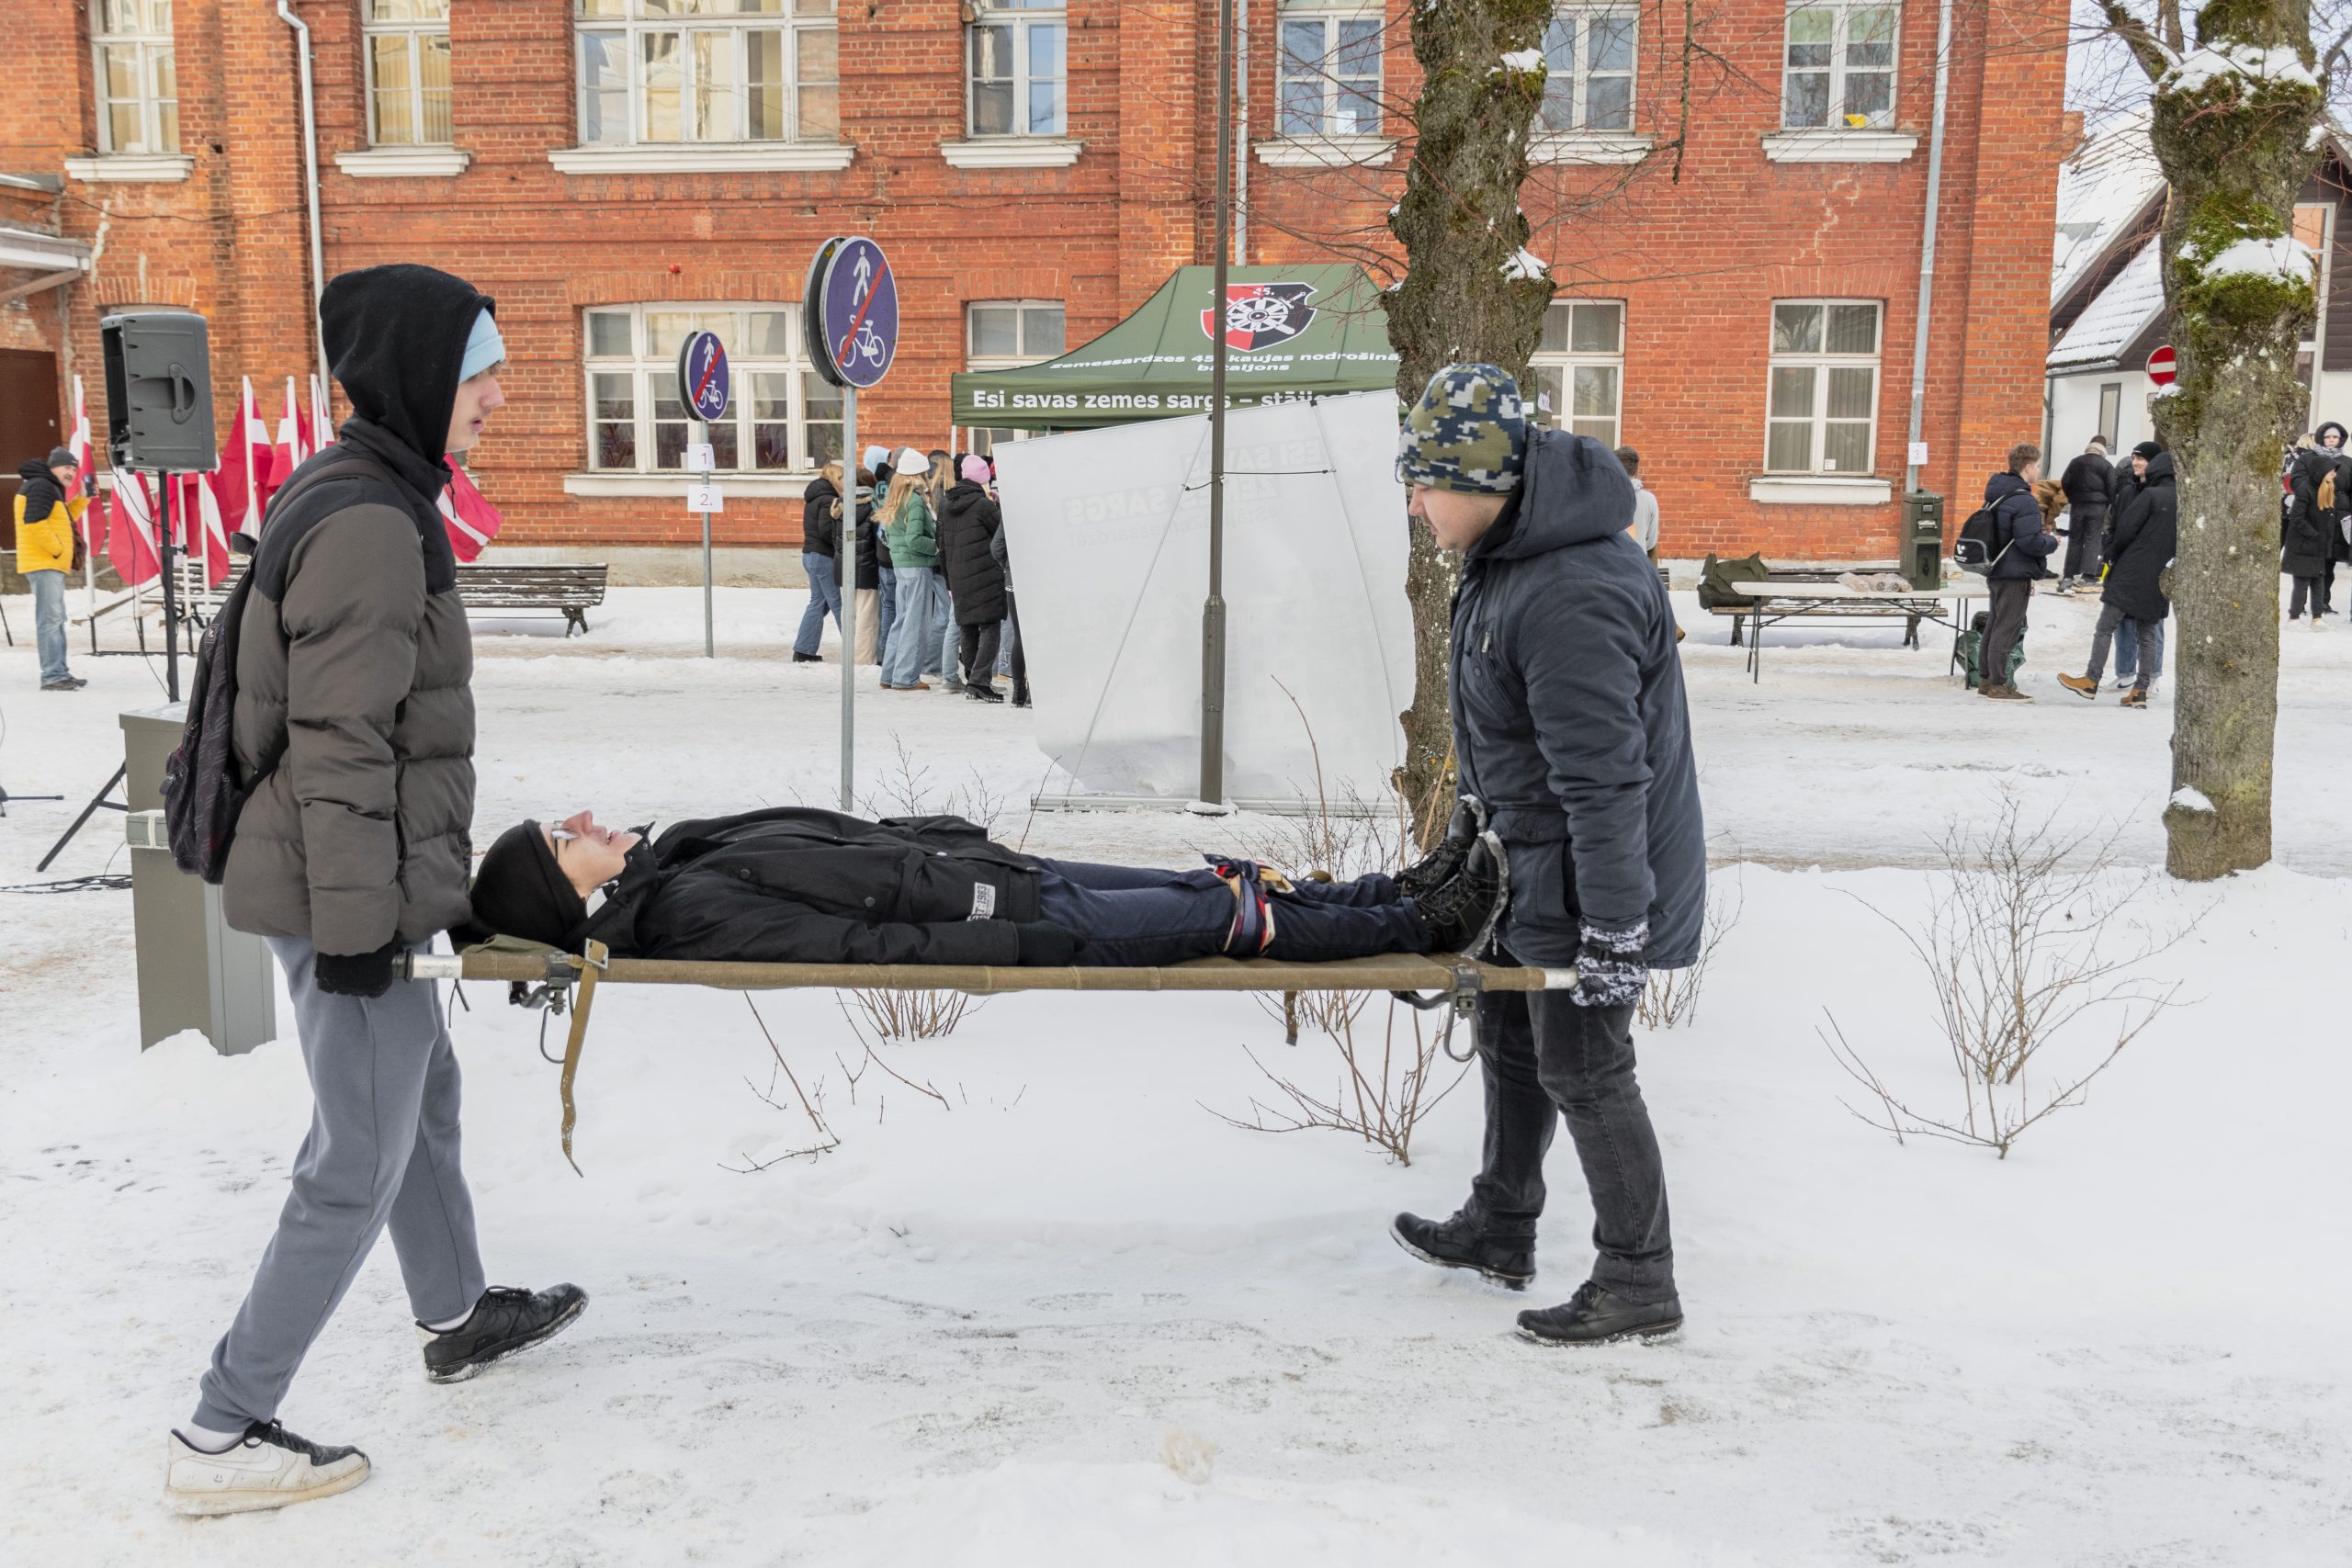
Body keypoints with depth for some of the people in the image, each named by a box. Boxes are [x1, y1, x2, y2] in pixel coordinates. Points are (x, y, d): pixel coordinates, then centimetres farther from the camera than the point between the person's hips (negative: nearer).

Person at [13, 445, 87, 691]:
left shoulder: (49, 489, 20)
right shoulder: (41, 486, -12)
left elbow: (63, 520, 26)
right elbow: (34, 522, -22)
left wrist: (82, 499, 16)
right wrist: (57, 549, -16)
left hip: (52, 564, 11)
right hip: (44, 564, -11)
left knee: (56, 619, 16)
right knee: (50, 619, -14)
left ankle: (60, 672, 22)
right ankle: (52, 676, -17)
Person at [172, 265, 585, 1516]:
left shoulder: (354, 495, 10)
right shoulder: (369, 526, -22)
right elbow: (342, 747, -24)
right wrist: (358, 923, -20)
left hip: (351, 883, 11)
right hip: (346, 894, -11)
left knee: (421, 1096, 25)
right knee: (361, 1164, 0)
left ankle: (457, 1319, 45)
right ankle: (221, 1436, 11)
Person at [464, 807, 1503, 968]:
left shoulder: (681, 855, 11)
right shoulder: (686, 918, -17)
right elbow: (863, 949, -24)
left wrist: (964, 838, 17)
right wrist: (1030, 946, -26)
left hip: (1003, 873, 8)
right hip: (1017, 927, -8)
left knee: (1212, 882, 10)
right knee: (1219, 915, -4)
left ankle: (1405, 895, 23)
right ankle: (1420, 929, 11)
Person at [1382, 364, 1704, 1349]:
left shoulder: (1570, 596, -29)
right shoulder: (1506, 559, 6)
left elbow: (1604, 775, -29)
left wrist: (1614, 925, -26)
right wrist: (1471, 834, 24)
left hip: (1591, 882, -10)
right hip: (1534, 864, 10)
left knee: (1583, 1073, 1)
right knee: (1510, 1041, 21)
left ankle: (1638, 1285, 18)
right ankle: (1498, 1230, 39)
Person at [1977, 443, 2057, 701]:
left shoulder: (1996, 493, 9)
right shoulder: (2024, 500, -20)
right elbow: (2030, 542, -23)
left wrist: (2039, 529, 14)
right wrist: (2052, 541, -4)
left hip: (1996, 571, 9)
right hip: (2015, 574, -9)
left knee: (1995, 623, 17)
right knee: (2007, 628, -4)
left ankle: (1987, 677, 24)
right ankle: (1998, 685, 0)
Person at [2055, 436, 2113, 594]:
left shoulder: (2076, 462, 4)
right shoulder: (2106, 465, -4)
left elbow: (2064, 483, 3)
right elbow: (2112, 488, -6)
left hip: (2078, 504, 2)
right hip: (2098, 506, -2)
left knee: (2075, 539, 7)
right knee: (2092, 539, 1)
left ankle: (2069, 574, 5)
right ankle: (2088, 573, -7)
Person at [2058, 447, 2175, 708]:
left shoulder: (2151, 495, -9)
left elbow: (2125, 528, -11)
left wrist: (2114, 557, 4)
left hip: (2131, 575, -6)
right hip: (2159, 579, 6)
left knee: (2105, 628, 0)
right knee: (2147, 634, 10)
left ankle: (2091, 681, 1)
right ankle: (2141, 690, 8)